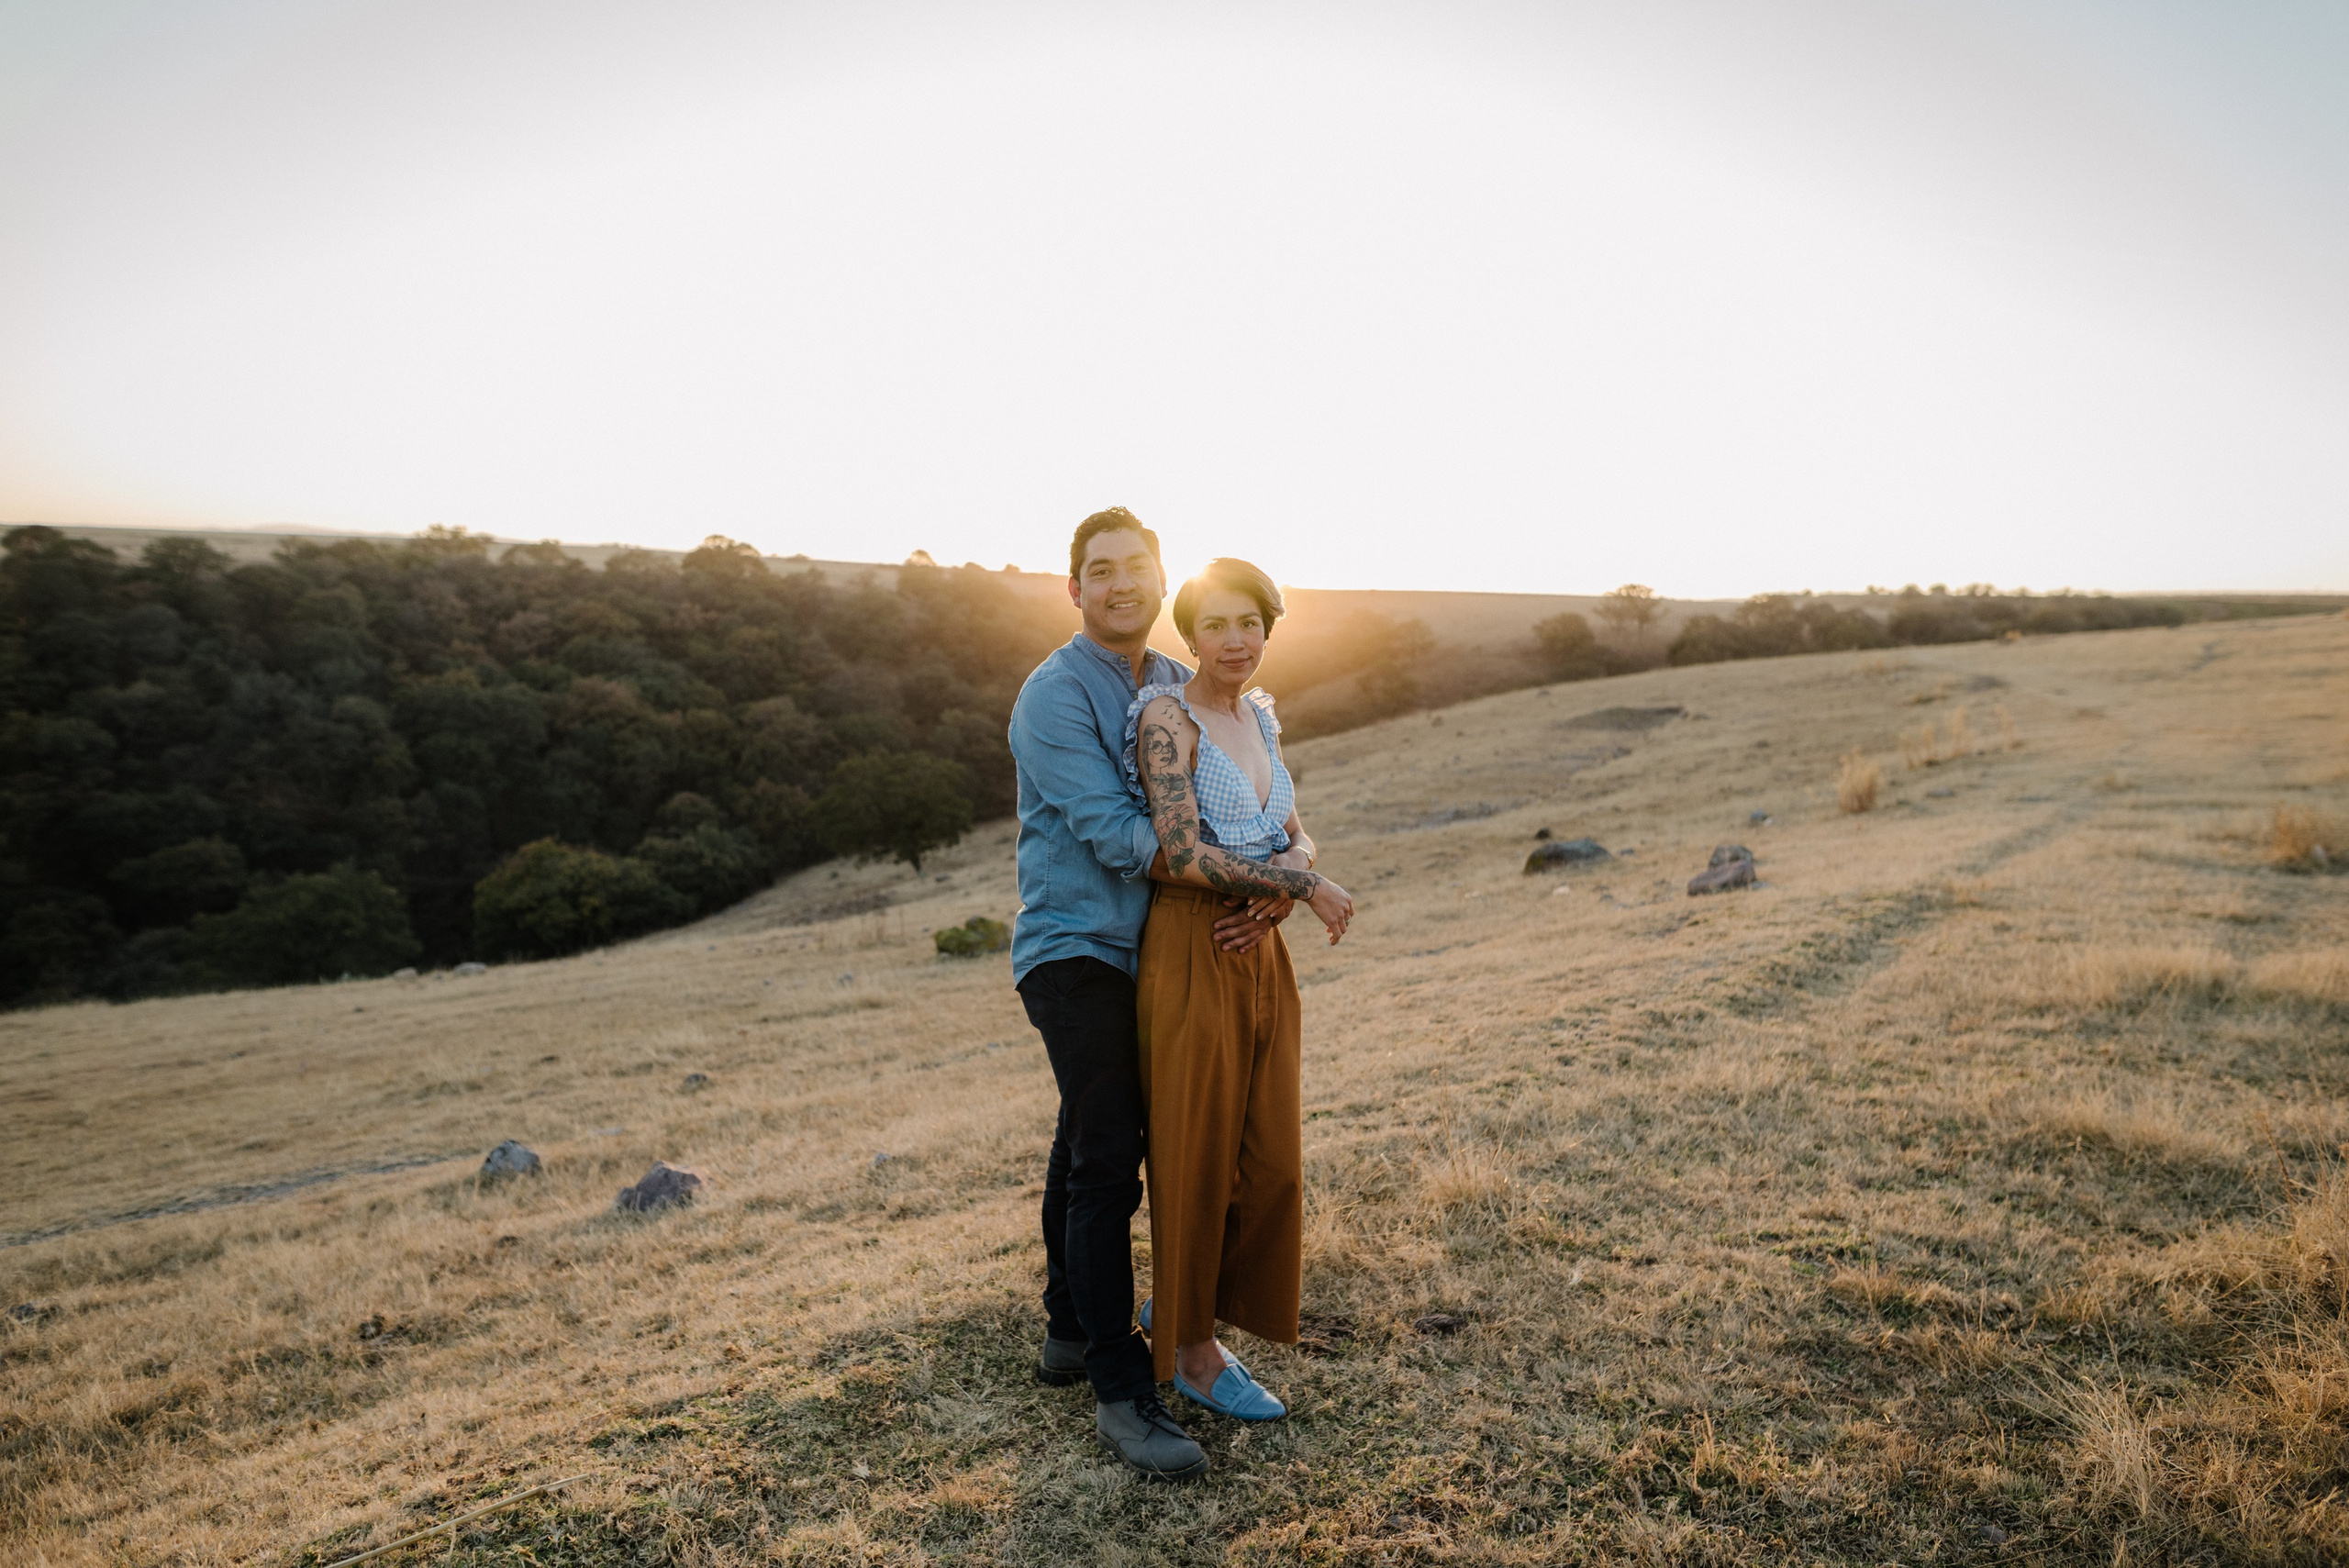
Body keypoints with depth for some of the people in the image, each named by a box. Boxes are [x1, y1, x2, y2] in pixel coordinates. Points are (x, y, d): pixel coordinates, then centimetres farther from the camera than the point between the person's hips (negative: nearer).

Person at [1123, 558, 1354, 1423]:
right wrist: (1307, 886, -15)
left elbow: (1295, 837, 11)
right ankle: (1193, 1350, 25)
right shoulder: (1167, 718, -13)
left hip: (1260, 954, 7)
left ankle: (1175, 1302, 32)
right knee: (1196, 1153, 5)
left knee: (1267, 1157, 10)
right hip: (1192, 954, -7)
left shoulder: (1260, 717, 11)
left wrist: (1279, 883, -12)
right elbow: (1185, 856, -21)